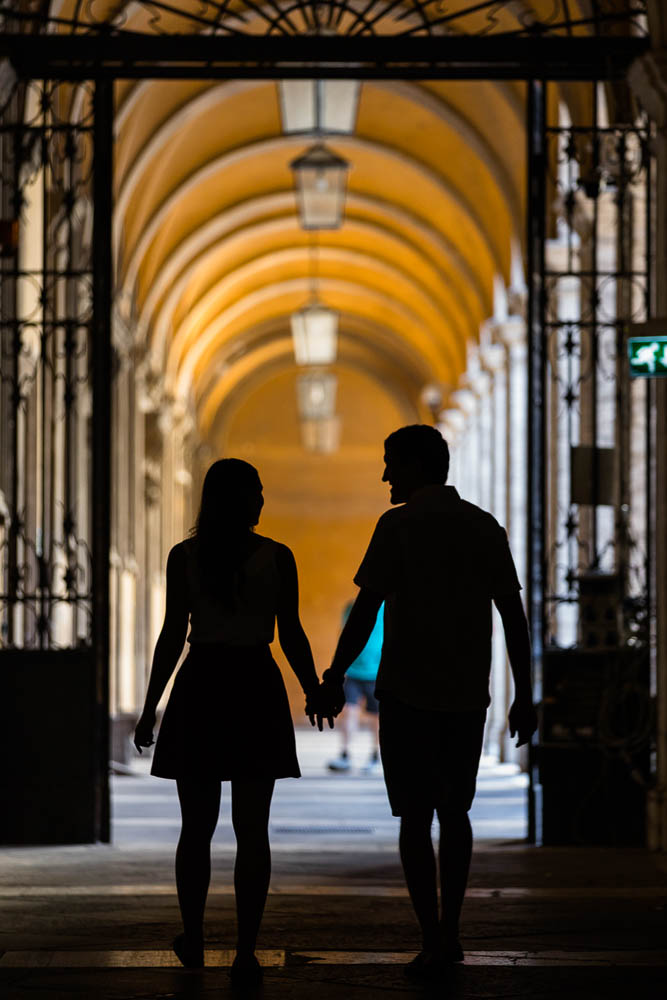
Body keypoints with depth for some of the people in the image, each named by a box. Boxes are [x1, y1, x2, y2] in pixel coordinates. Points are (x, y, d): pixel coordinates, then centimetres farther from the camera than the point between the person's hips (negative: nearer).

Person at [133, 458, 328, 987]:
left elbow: (173, 636, -4)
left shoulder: (184, 557, -2)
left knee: (197, 827, 12)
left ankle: (193, 940, 21)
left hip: (200, 691, 1)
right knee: (253, 830, 1)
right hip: (257, 693, -1)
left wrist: (150, 707, 2)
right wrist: (313, 691, 13)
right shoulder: (278, 558, -2)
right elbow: (292, 635, -2)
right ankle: (246, 953, -4)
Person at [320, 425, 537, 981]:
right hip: (468, 695, 5)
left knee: (416, 818, 0)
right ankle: (449, 934, 19)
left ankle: (433, 945, -4)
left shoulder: (400, 526, -7)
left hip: (409, 694, -5)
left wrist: (335, 677, -1)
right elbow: (514, 616, 7)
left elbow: (366, 610, -11)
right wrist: (524, 696, 11)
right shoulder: (486, 528, 8)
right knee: (454, 812, 17)